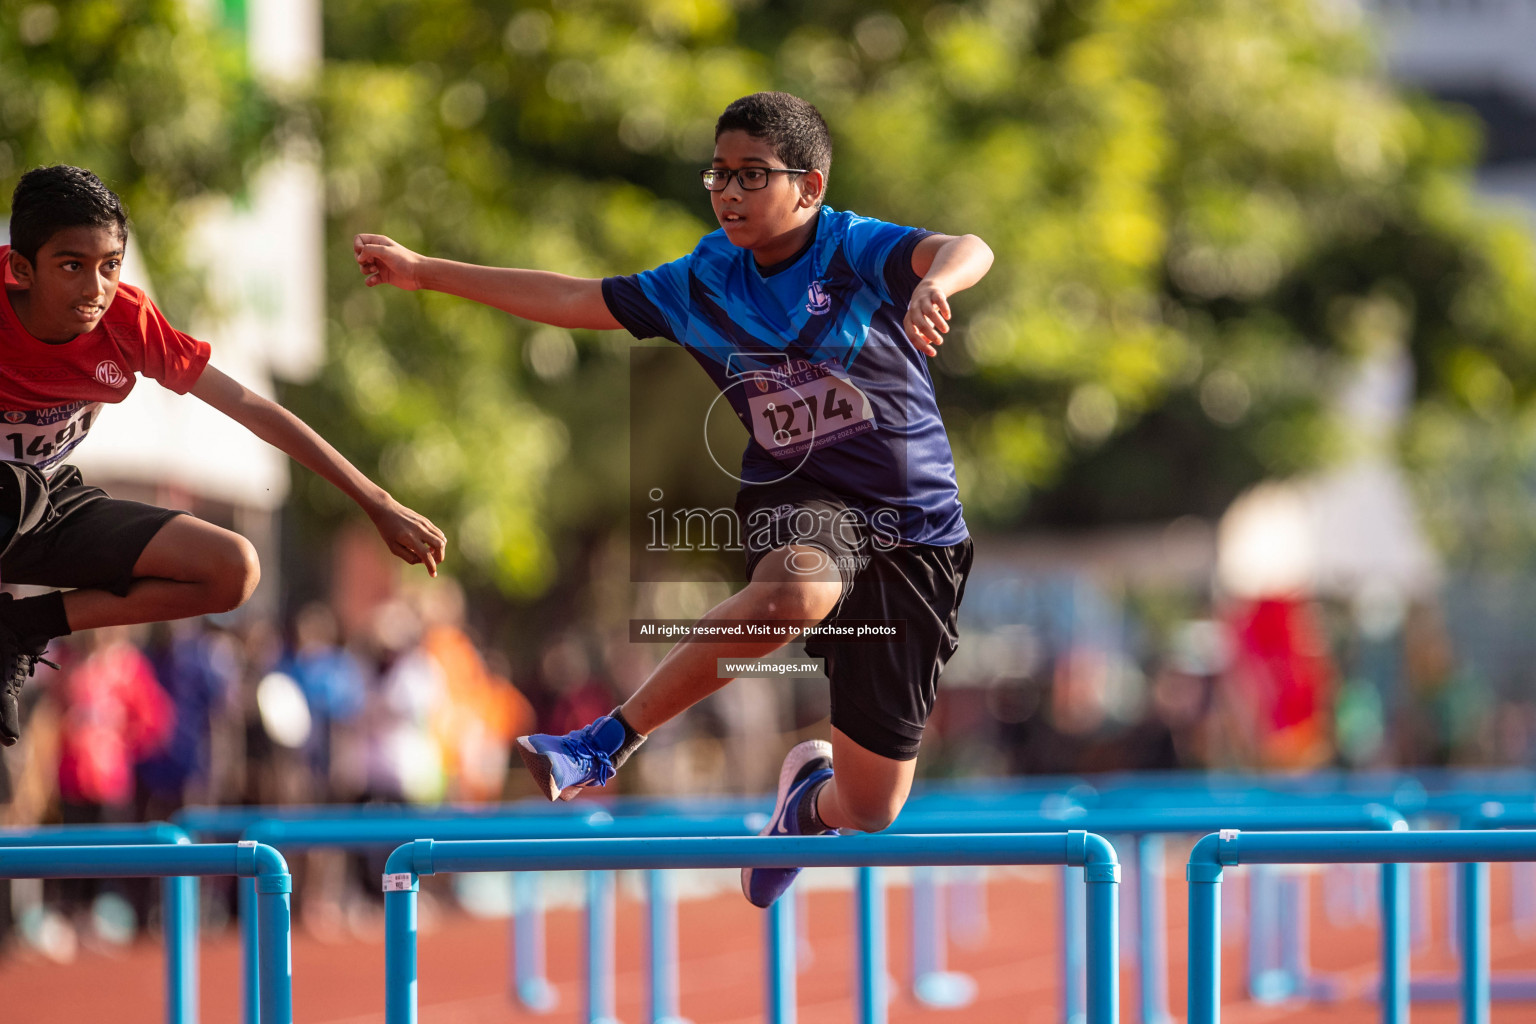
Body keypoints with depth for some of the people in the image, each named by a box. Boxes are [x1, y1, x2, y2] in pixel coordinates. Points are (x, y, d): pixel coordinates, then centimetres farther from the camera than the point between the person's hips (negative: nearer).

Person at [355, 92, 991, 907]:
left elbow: (966, 251, -29)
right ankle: (608, 744, -31)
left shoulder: (856, 250, -10)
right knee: (795, 591, -41)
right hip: (798, 501, 1)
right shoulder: (703, 283, 3)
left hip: (914, 530, -1)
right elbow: (575, 301, 11)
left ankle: (810, 791, 41)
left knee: (870, 809, 1)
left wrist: (935, 283, -54)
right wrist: (424, 273, 12)